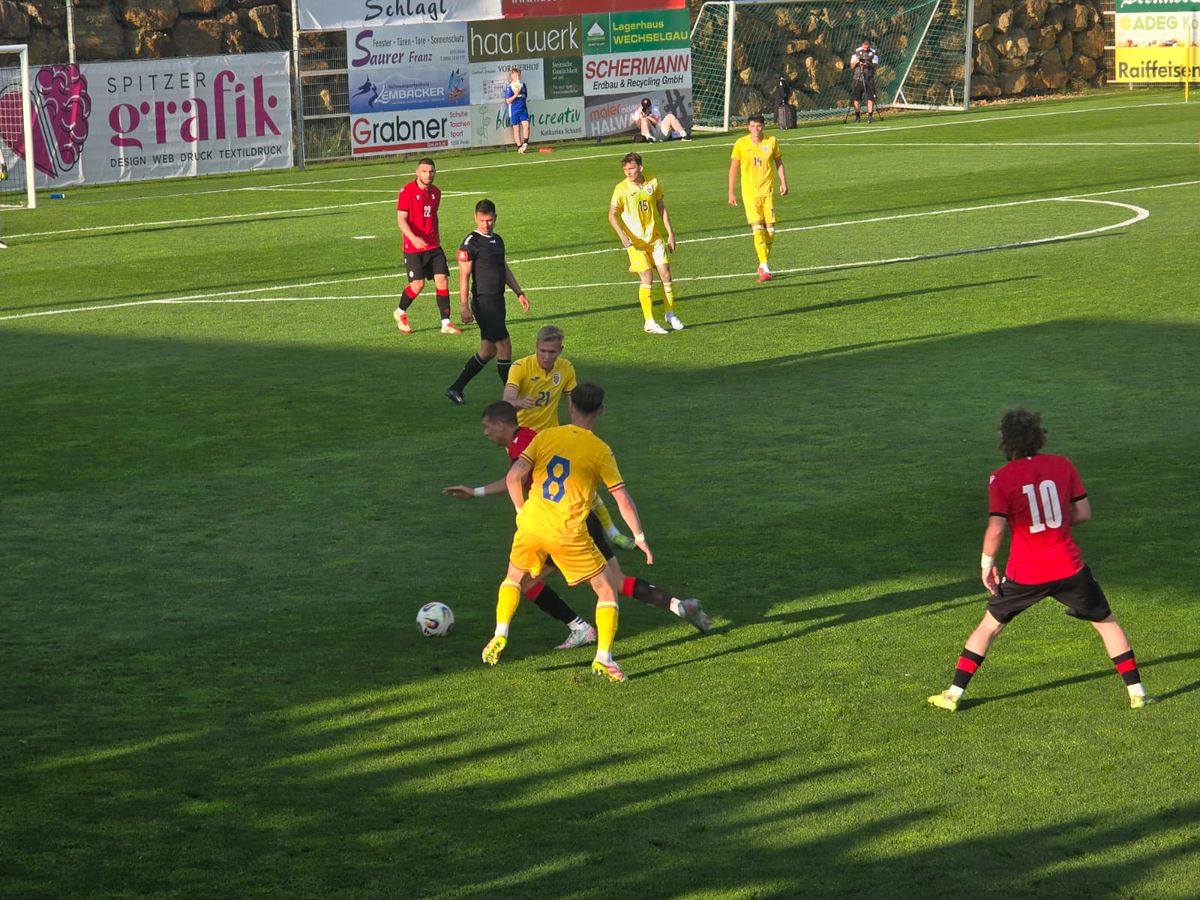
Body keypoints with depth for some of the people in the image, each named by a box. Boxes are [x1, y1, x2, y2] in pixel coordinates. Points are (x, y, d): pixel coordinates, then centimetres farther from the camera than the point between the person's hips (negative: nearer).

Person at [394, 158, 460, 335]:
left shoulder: (435, 192, 9)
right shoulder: (407, 191, -10)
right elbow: (401, 219, -14)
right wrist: (413, 238, -29)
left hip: (433, 246, 5)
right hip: (413, 247, -5)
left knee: (442, 280, -4)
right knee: (418, 284, -6)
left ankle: (446, 323, -1)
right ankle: (400, 313, 21)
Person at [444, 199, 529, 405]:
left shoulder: (497, 240, 14)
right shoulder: (471, 242, -11)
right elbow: (464, 275, -13)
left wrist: (519, 292, 18)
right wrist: (464, 306, -18)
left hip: (497, 302, 9)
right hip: (483, 302, -8)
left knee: (488, 352, 11)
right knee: (504, 345, -8)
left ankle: (456, 388, 19)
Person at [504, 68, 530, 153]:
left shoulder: (523, 86, 10)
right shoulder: (509, 87, -6)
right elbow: (508, 101, -11)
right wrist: (516, 94, -21)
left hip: (523, 109, 3)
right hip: (514, 110, -3)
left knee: (526, 125, -16)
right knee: (516, 128, 3)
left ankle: (525, 143, -7)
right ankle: (519, 146, 11)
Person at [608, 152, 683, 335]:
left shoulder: (653, 183, 2)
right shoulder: (621, 189, -10)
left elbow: (661, 208, 12)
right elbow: (612, 215, -8)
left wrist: (670, 233, 10)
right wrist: (622, 234, -23)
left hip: (655, 238, 4)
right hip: (635, 241, -4)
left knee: (666, 275, 3)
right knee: (647, 280, -7)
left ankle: (670, 314, 21)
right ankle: (649, 322, 1)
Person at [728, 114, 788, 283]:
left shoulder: (772, 141, 1)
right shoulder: (741, 144, -4)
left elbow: (778, 162, 14)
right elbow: (733, 168, 4)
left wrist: (783, 182, 4)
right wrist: (731, 192, 3)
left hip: (768, 191, 2)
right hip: (750, 192, -2)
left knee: (770, 229, 2)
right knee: (757, 228, -13)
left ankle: (764, 263, 22)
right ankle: (765, 269, -15)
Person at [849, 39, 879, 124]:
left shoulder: (873, 53, 4)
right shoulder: (856, 52, 6)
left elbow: (875, 65, -5)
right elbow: (852, 66, 6)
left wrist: (868, 64, -25)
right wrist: (856, 62, -15)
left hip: (869, 78, -1)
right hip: (857, 78, 1)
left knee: (870, 97, -9)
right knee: (856, 98, 0)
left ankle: (870, 115, -6)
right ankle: (857, 116, 10)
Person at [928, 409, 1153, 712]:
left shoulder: (1001, 478, -8)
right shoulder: (1062, 465, -1)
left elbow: (996, 528, -15)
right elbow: (1083, 513, 1)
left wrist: (986, 563, -1)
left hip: (1024, 573, -1)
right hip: (1068, 569, 1)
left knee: (989, 626, 16)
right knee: (1106, 623, 17)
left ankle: (953, 694, 14)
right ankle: (1136, 692, 13)